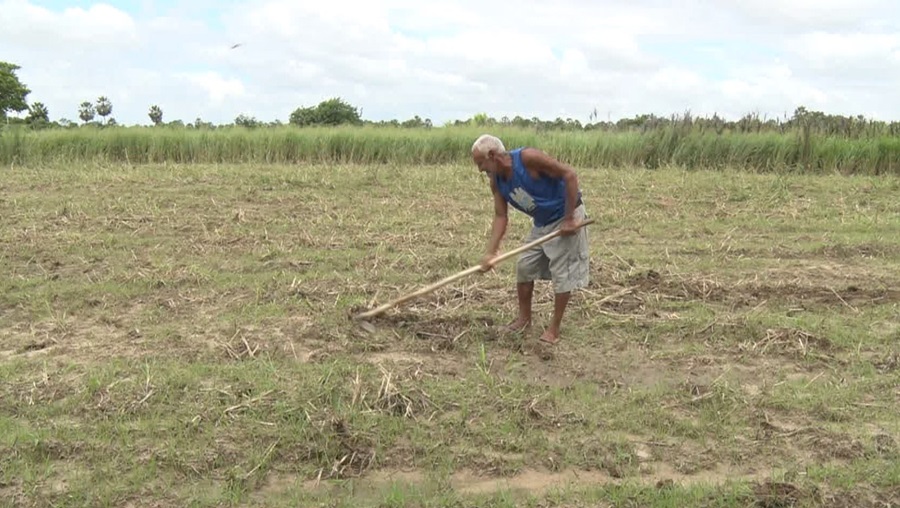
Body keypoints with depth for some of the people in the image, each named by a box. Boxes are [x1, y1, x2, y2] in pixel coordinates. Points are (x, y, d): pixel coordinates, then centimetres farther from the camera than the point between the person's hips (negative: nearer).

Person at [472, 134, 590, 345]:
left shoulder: (528, 157, -28)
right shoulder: (496, 181, -6)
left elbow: (569, 175, -27)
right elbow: (500, 216, -4)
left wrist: (569, 219, -26)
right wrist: (491, 251, -15)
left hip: (566, 217, -8)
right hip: (541, 223, 8)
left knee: (563, 273, -3)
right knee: (524, 266, 10)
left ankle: (554, 328, 8)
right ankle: (524, 318, 25)